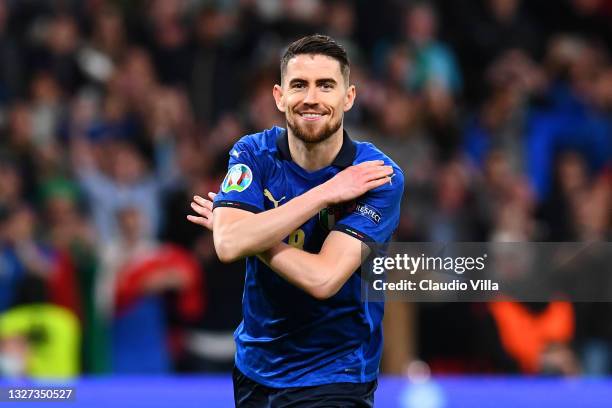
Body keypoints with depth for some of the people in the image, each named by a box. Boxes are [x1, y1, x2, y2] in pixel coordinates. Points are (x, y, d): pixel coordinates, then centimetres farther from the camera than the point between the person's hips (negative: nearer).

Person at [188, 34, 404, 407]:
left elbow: (322, 279, -25)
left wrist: (247, 236, -14)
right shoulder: (253, 154, -5)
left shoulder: (379, 176, -15)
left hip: (333, 378, -4)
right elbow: (229, 245, -22)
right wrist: (324, 194, -23)